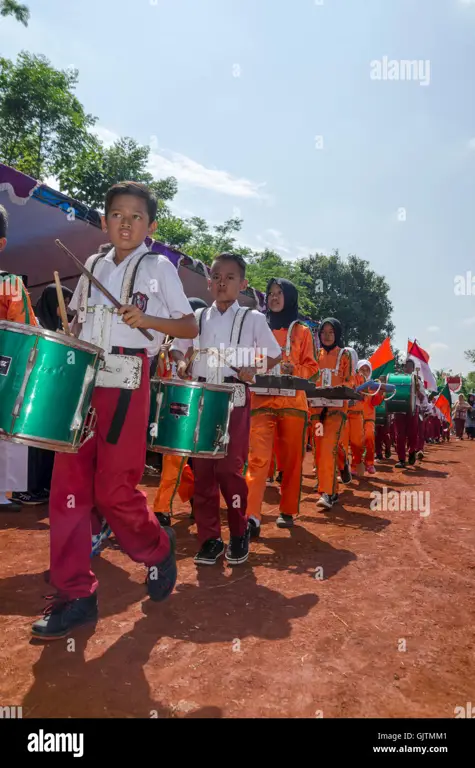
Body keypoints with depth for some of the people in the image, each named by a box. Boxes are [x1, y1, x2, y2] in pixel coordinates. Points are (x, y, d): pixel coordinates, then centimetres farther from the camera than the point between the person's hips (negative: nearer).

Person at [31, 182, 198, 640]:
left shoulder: (159, 267, 4)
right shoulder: (93, 265, 16)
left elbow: (190, 327, 0)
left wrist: (146, 319, -15)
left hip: (127, 384, -5)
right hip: (80, 380, 5)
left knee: (113, 491, -3)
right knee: (68, 487, 1)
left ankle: (158, 549, 27)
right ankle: (75, 595, 12)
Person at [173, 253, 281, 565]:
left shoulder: (253, 319, 2)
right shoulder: (198, 316, 10)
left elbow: (276, 355, 6)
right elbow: (182, 349, 20)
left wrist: (254, 370, -11)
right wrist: (182, 363, -2)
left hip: (235, 400, -3)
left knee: (229, 468, -6)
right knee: (202, 469, 3)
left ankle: (240, 532, 17)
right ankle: (210, 538, 15)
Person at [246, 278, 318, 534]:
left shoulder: (302, 332, 10)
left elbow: (311, 366, 6)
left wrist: (294, 370, -13)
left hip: (292, 402, 0)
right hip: (262, 401, 0)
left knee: (291, 459, 6)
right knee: (258, 457, -12)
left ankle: (287, 511, 20)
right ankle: (252, 517, -15)